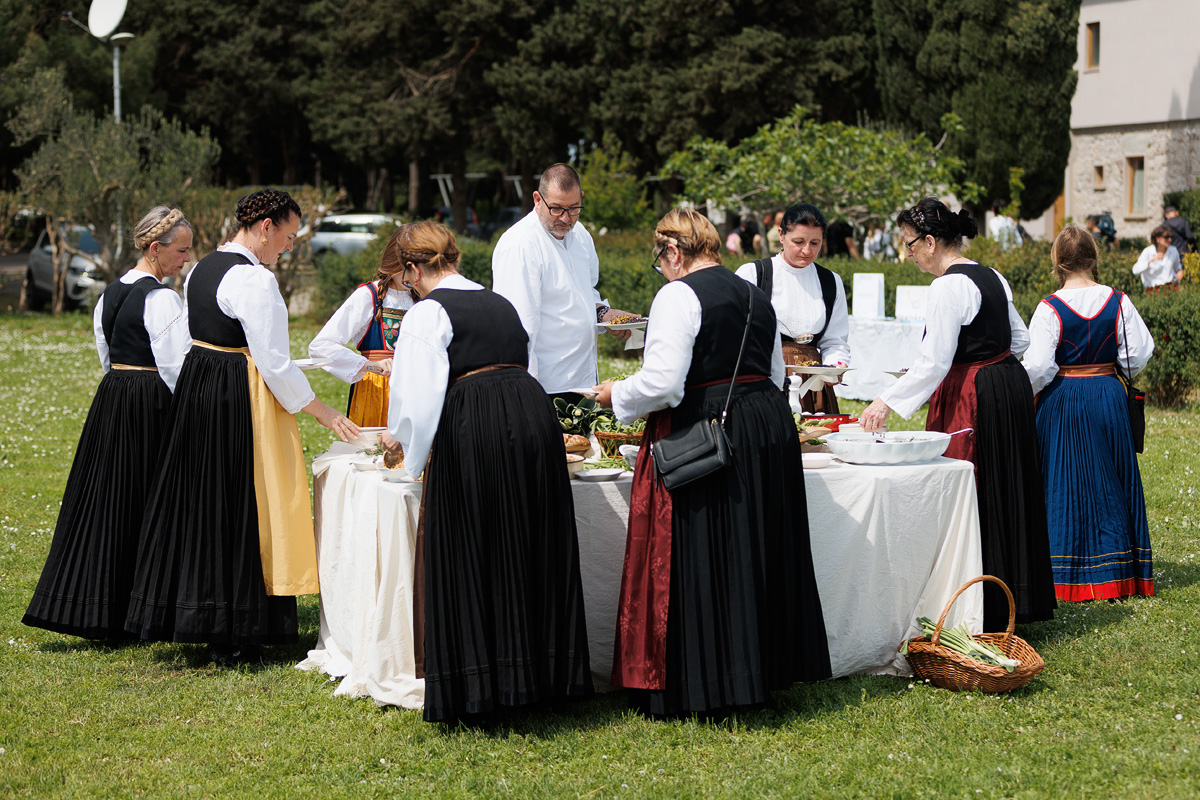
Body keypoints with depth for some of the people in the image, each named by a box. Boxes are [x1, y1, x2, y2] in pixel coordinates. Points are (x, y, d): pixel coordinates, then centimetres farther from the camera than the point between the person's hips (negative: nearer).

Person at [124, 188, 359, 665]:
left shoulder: (201, 269, 11)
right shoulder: (255, 280, -17)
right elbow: (275, 364, -19)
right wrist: (325, 414, -10)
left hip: (194, 390, 9)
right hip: (240, 398, -9)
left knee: (200, 502, 15)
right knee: (238, 506, -2)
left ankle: (195, 618, 25)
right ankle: (231, 639, 4)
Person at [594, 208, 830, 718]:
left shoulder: (678, 296, -10)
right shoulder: (754, 295, 14)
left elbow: (662, 384, -18)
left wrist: (617, 396, 0)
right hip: (772, 430, 8)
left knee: (700, 562, -1)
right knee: (754, 556, 15)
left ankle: (699, 690, 4)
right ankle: (759, 672, 24)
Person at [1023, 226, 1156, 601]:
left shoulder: (1050, 309, -13)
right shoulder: (1118, 302, -4)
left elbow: (1037, 367, -15)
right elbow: (1139, 354, 0)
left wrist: (1027, 393, 4)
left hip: (1063, 402, -3)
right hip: (1109, 398, 3)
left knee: (1064, 484, 5)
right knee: (1110, 483, 13)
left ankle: (1068, 576, 7)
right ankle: (1116, 569, 19)